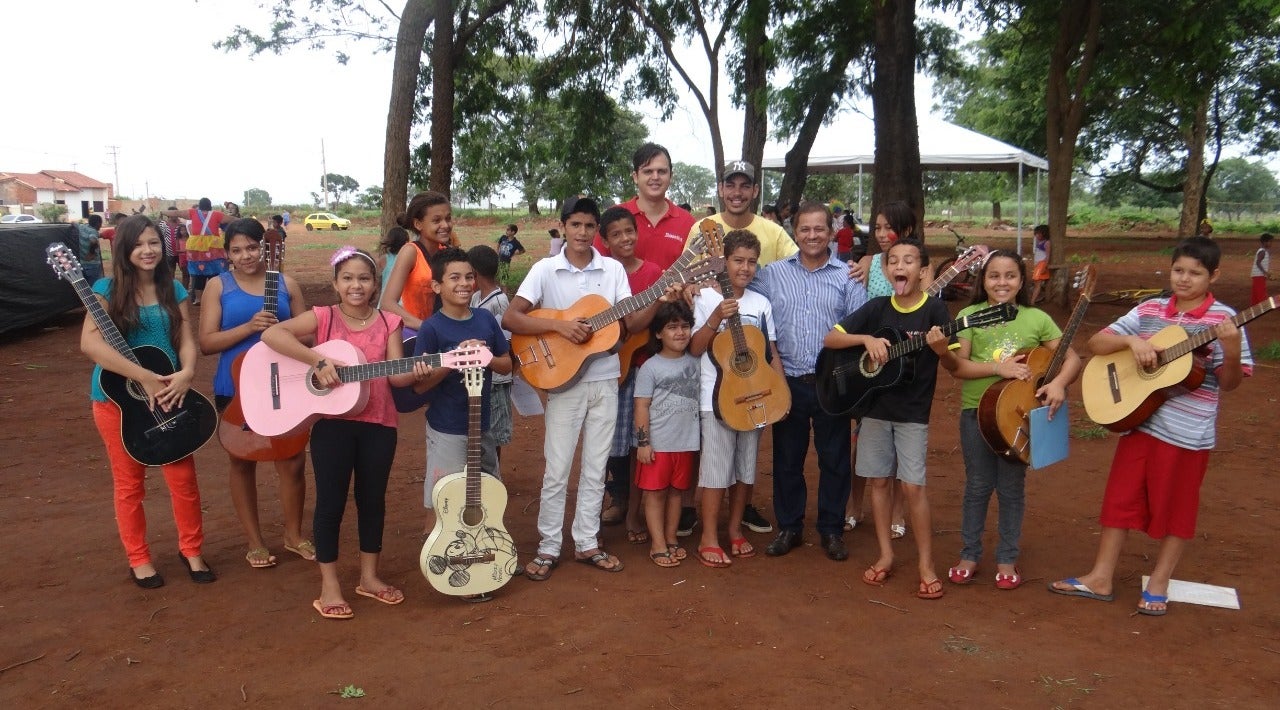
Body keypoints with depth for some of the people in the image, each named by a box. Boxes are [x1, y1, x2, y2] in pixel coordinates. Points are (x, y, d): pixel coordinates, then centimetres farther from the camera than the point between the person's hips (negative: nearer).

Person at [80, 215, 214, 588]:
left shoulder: (173, 291, 4)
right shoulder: (108, 289, -8)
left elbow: (186, 339, 0)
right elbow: (89, 343, -20)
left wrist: (187, 372, -22)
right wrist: (145, 378, -25)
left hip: (168, 395, 3)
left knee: (184, 477, 5)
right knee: (129, 482, 9)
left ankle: (191, 550, 23)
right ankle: (139, 560, 24)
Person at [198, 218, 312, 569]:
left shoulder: (286, 283, 4)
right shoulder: (218, 286, 0)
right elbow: (207, 342, -8)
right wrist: (250, 327, -21)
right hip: (236, 388, 0)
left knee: (293, 460, 2)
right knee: (241, 461, 11)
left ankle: (294, 533, 23)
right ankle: (255, 541, 26)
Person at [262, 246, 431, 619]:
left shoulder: (388, 322, 3)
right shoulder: (322, 317, -4)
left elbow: (394, 376, -5)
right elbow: (271, 334, -17)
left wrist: (415, 374, -28)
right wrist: (318, 360, -25)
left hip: (379, 423, 3)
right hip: (333, 422, -2)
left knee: (373, 499, 12)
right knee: (331, 501, 4)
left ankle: (369, 576, 28)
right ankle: (330, 585, 16)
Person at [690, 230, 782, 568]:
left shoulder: (761, 304, 8)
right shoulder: (706, 299, -4)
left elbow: (772, 352, 10)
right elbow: (695, 349, -9)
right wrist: (717, 317, -21)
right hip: (717, 396, -4)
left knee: (746, 467, 12)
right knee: (717, 468, -2)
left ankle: (735, 529, 27)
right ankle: (709, 539, 8)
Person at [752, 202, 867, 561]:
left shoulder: (848, 277, 3)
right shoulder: (772, 274, 6)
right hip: (787, 382, 1)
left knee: (834, 459, 7)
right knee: (787, 457, 9)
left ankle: (832, 530, 22)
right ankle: (789, 527, 24)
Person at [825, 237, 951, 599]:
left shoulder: (935, 309, -7)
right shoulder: (876, 308, 0)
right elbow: (830, 339, -1)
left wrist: (941, 346, -30)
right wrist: (866, 339, -17)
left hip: (913, 412, -3)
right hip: (874, 407, 3)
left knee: (913, 485, -6)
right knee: (879, 480, 9)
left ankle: (926, 565, 6)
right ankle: (886, 555, 21)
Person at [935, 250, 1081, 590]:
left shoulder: (1037, 319, 1)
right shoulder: (970, 315, -2)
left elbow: (1072, 359, 1)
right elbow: (957, 366, -10)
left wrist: (1058, 383, -19)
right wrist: (999, 368, -22)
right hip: (976, 410, 0)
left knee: (1012, 487, 9)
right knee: (978, 485, 9)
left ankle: (1007, 560, 23)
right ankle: (969, 555, 22)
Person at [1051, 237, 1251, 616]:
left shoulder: (1222, 319, -5)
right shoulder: (1149, 310, 5)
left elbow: (1229, 383, -7)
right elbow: (1095, 343, 3)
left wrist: (1232, 349, -26)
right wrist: (1132, 340, -14)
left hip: (1188, 432, -3)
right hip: (1138, 420, 4)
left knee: (1175, 507, 8)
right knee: (1120, 498, 9)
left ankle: (1158, 583, 24)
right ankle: (1101, 578, 19)